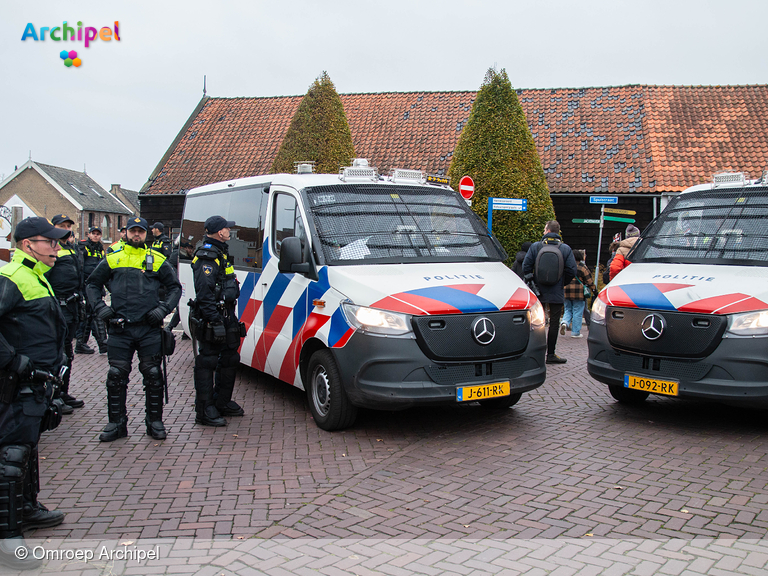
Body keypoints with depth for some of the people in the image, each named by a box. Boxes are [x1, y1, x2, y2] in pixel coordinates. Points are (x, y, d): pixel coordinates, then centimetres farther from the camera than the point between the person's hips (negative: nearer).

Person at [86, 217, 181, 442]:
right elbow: (92, 284, 19)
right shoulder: (113, 259, 9)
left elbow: (175, 287, 14)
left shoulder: (157, 260, 7)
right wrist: (99, 307, 4)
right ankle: (116, 423, 16)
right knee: (116, 375, 3)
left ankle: (155, 421, 16)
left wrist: (164, 308, -1)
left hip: (149, 328, -1)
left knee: (153, 375, 3)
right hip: (120, 329, 1)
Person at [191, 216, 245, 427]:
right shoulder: (206, 258, -16)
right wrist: (215, 321, -26)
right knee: (207, 363, -4)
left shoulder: (220, 253, 16)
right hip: (212, 318, -11)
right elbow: (204, 294, -22)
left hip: (226, 315, 11)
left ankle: (222, 402, 30)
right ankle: (205, 411, 2)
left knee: (230, 359, 17)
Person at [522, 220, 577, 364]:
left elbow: (526, 267, -3)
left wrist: (533, 283, 10)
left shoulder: (535, 247, -2)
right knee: (554, 323, 5)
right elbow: (572, 271, -4)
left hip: (539, 292, 1)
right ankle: (550, 354, 7)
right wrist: (562, 283, 12)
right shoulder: (566, 249, -2)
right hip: (556, 293, -1)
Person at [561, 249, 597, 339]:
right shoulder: (582, 267, -4)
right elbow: (589, 281, -3)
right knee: (578, 312, 2)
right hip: (578, 293, -4)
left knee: (568, 310, 15)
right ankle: (575, 332, 4)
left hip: (566, 292, 4)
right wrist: (594, 290, 6)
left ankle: (564, 323, -13)